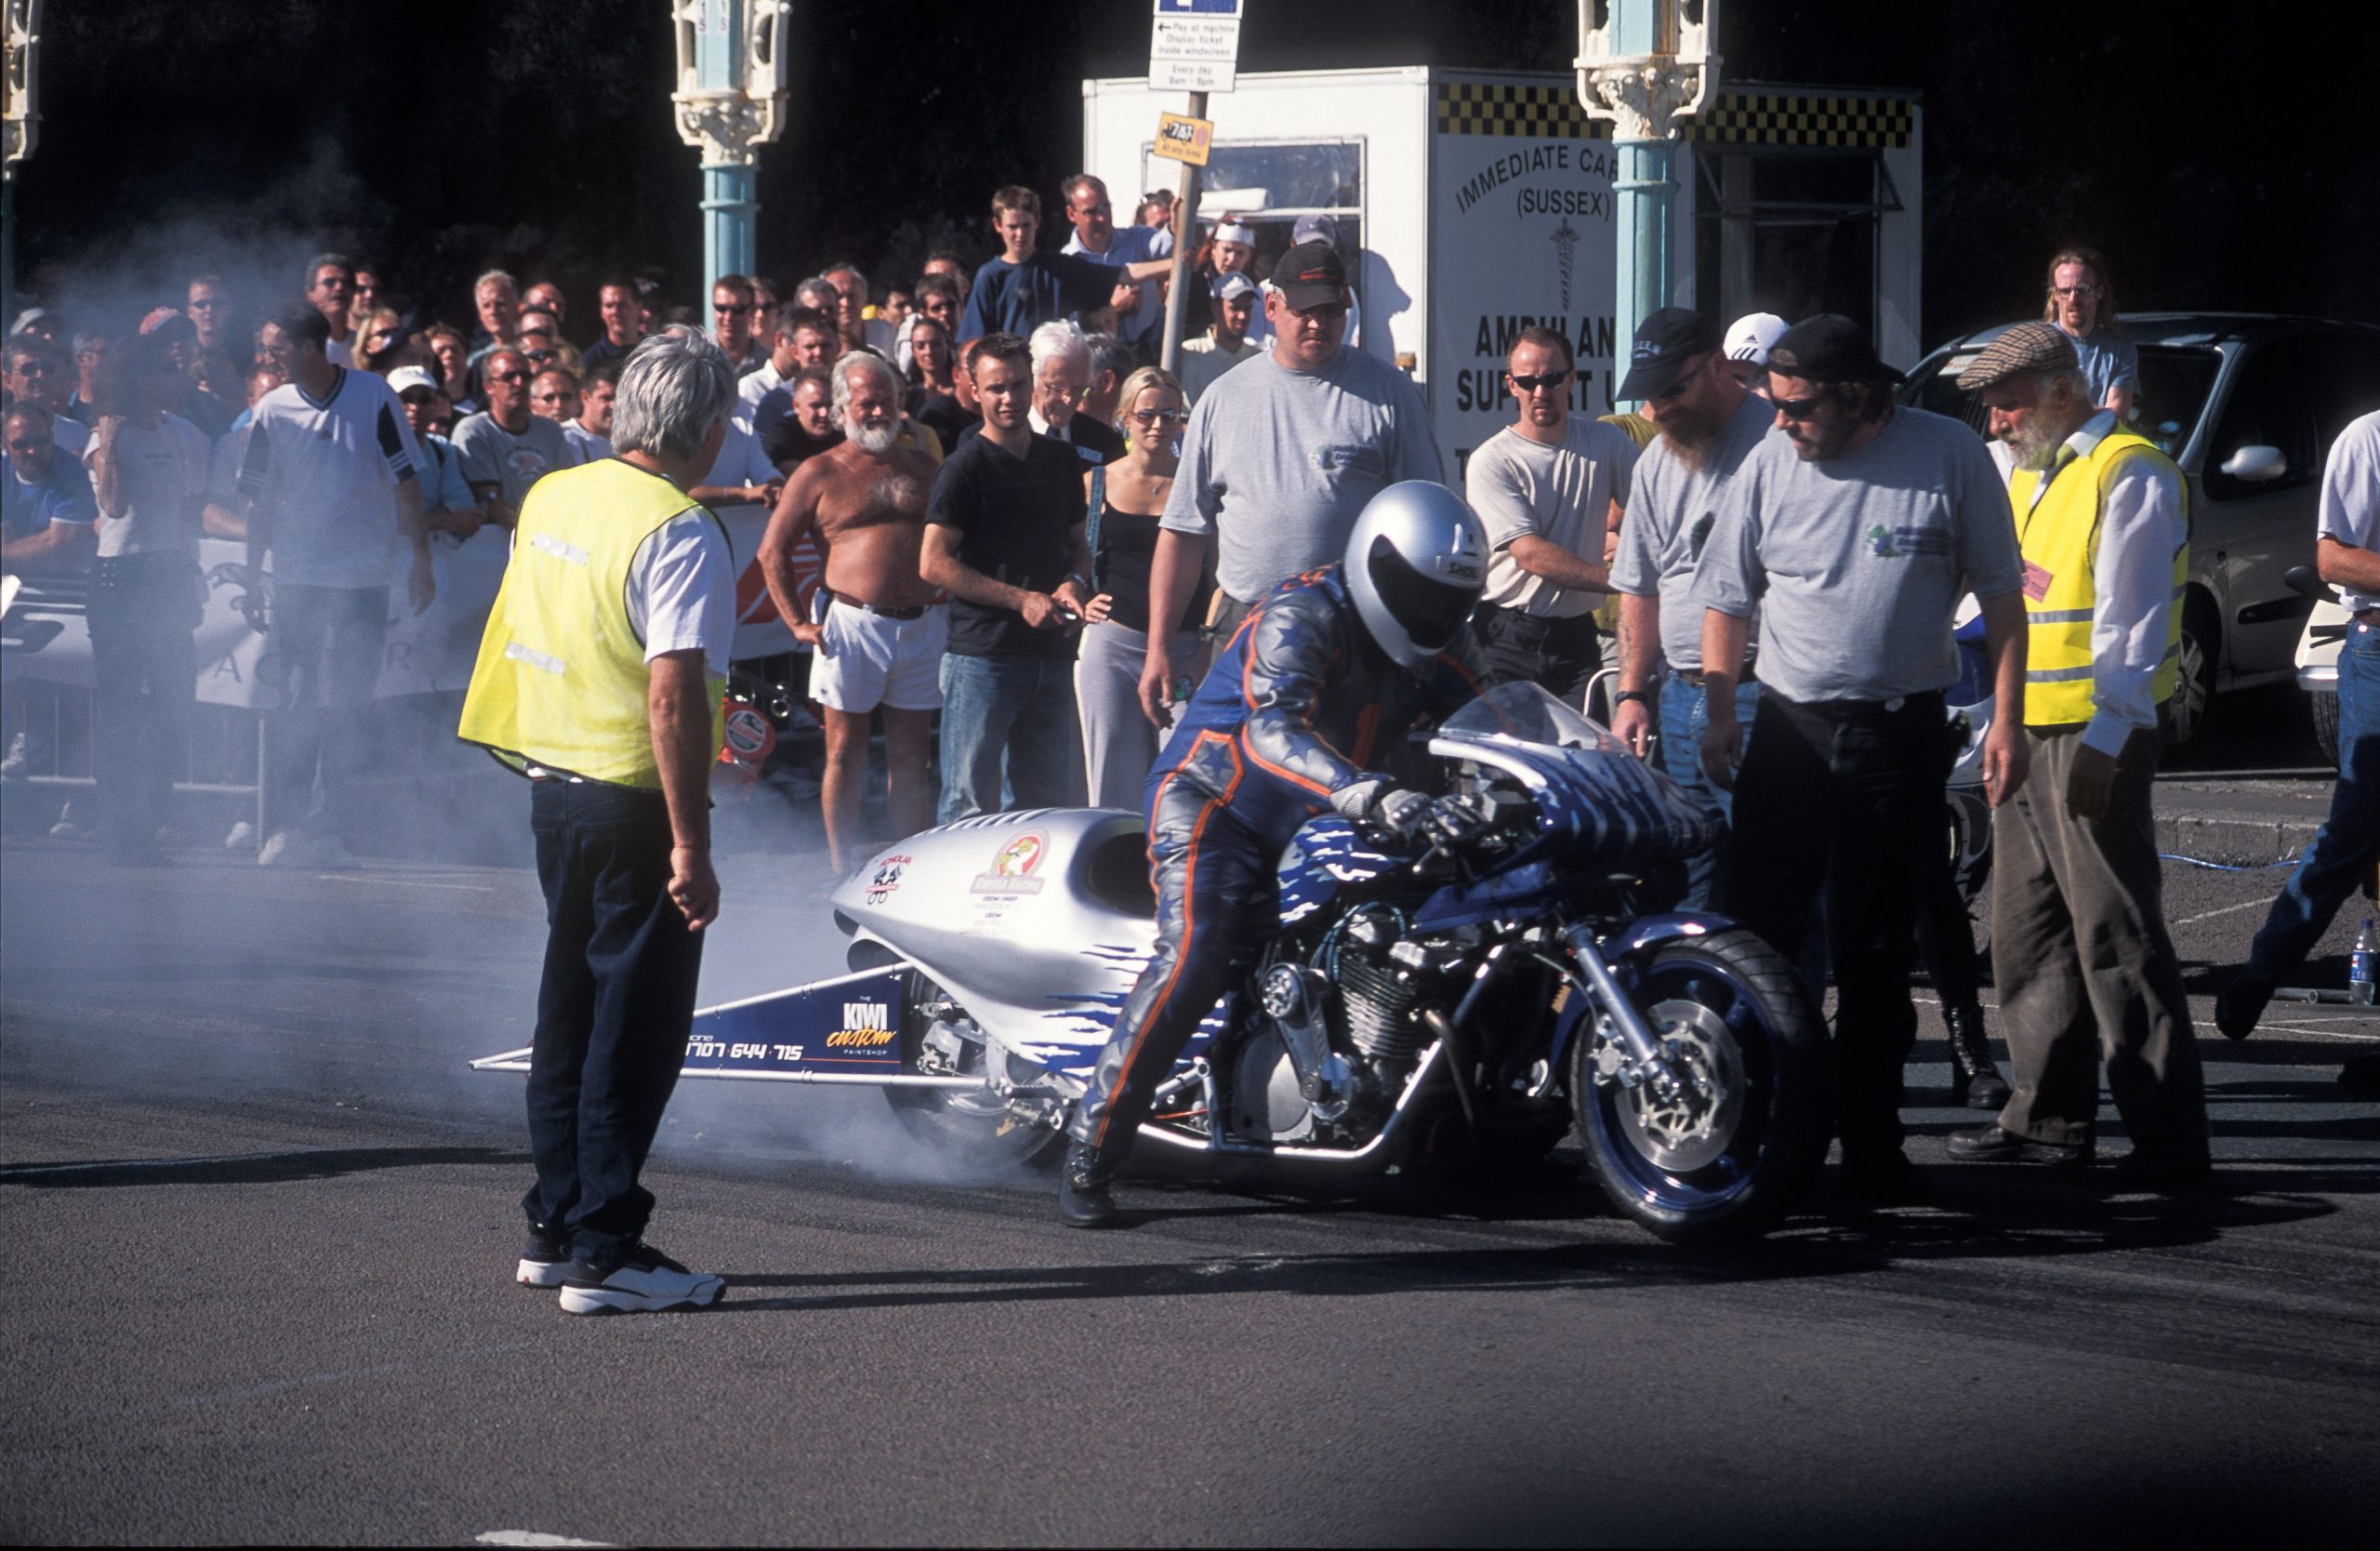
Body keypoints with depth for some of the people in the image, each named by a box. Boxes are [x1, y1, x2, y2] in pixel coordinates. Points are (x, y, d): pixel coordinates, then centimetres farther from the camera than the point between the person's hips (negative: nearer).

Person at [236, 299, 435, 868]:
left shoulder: (374, 397, -3)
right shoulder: (273, 409, 2)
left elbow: (406, 483, 3)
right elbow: (259, 501, 8)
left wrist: (421, 560, 2)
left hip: (362, 581, -1)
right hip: (295, 581, 1)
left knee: (349, 712, 0)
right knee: (296, 709, -1)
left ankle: (332, 831, 7)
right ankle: (285, 827, 2)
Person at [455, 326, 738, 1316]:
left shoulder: (552, 499, 8)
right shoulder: (678, 532, -18)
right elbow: (673, 693, -23)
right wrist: (692, 847, -22)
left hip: (551, 783, 8)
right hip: (636, 798, -8)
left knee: (572, 1005, 16)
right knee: (637, 1025, -3)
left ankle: (554, 1225, 22)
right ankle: (603, 1249, -3)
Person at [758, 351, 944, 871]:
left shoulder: (921, 467, 13)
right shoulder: (820, 473, 2)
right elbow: (773, 551, 3)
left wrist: (952, 602, 10)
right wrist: (798, 623, -3)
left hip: (922, 627, 3)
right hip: (853, 627, -3)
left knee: (911, 758, 6)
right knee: (845, 754, 1)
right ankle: (843, 869, 5)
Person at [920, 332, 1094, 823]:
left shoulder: (1062, 461, 14)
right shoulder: (964, 468, -4)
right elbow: (934, 564, -10)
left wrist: (1076, 582, 1)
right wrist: (1020, 599, -14)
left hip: (1050, 652, 6)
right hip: (982, 655, -6)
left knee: (1047, 801, 9)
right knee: (971, 805, -5)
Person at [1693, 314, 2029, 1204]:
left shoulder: (1950, 457, -3)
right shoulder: (1770, 466, 3)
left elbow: (2001, 598, 3)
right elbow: (1727, 599, 12)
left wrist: (2006, 720, -3)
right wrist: (1719, 712, 2)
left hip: (1902, 737, -1)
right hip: (1789, 730, 1)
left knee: (1876, 953, 6)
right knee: (1757, 934, -4)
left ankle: (1871, 1150, 13)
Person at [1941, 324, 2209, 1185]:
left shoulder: (2128, 475, -11)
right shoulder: (2026, 476, 19)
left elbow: (2133, 622, -16)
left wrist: (2105, 739, -20)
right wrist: (1996, 723, 19)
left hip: (2091, 737, -10)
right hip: (2025, 732, 10)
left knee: (2117, 938, -9)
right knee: (2028, 932, 12)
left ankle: (2168, 1137, -7)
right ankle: (2051, 1115, 19)